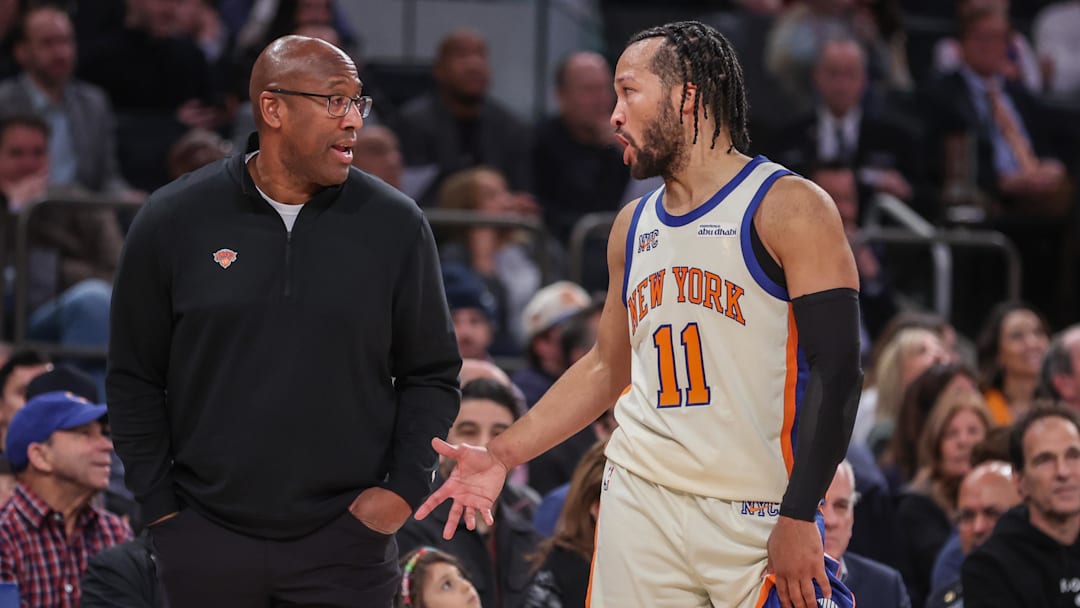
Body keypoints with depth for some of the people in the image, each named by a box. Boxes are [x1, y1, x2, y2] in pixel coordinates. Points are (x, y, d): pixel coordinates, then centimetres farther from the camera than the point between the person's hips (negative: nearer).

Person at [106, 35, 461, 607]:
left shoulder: (395, 224, 1)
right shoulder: (172, 221, 1)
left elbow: (431, 374, 8)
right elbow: (134, 378, 6)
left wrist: (405, 486, -4)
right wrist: (158, 506, 1)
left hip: (346, 538, 0)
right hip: (207, 539, 0)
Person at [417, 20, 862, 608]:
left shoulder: (789, 208, -6)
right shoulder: (633, 226, 15)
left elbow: (836, 373, -11)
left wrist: (799, 518, -18)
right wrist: (502, 455, 15)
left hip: (757, 519, -5)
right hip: (640, 506, 6)